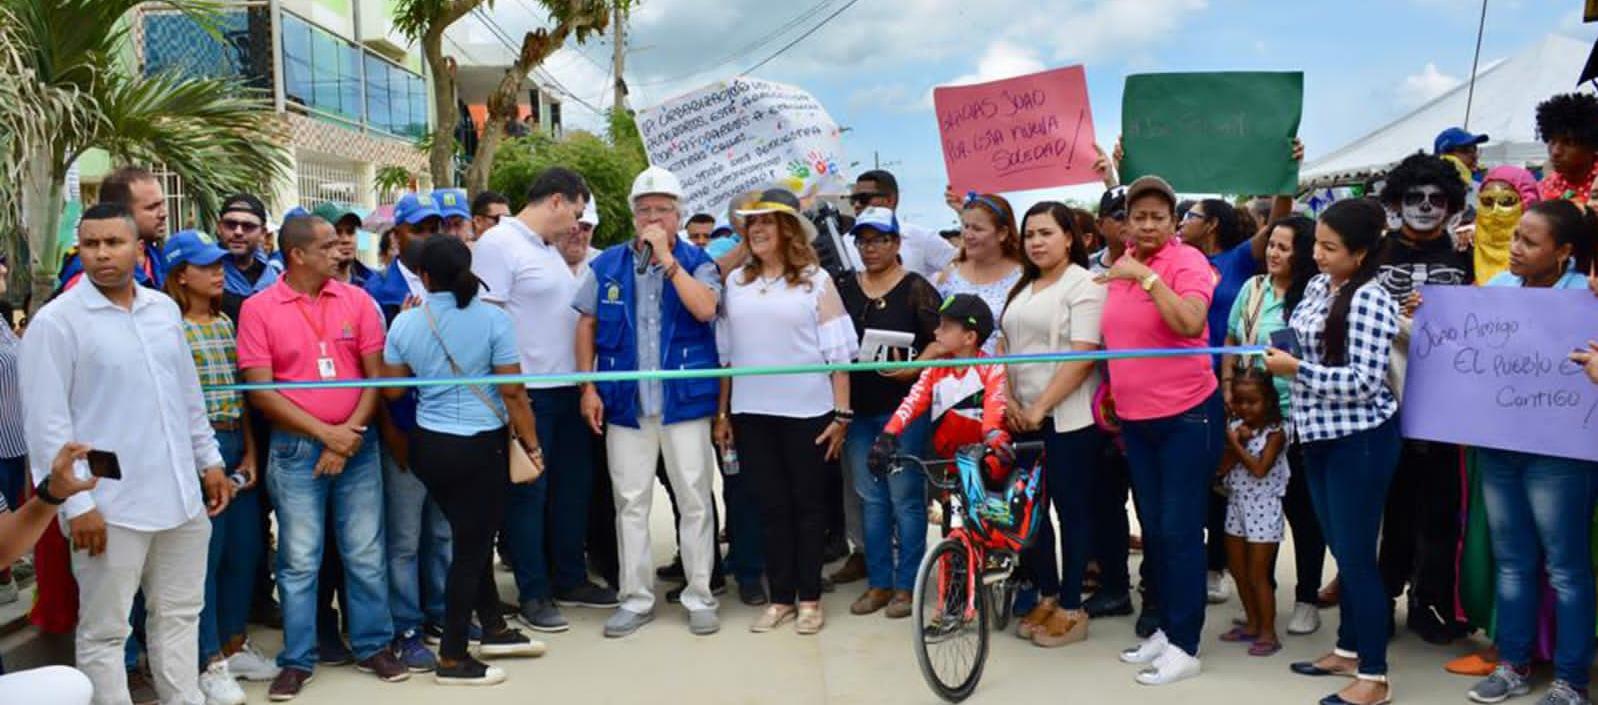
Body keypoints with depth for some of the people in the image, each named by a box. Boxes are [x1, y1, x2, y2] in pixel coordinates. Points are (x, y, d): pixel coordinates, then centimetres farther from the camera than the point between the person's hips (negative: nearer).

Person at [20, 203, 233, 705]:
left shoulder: (165, 309, 9)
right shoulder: (56, 321, -8)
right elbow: (46, 423, -11)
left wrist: (209, 460, 15)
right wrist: (76, 503, -15)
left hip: (180, 495, 6)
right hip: (110, 505, -6)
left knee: (180, 613, 15)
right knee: (104, 630, 6)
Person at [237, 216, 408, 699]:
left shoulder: (357, 300, 3)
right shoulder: (258, 309, -4)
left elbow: (377, 376, 2)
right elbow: (260, 391, -7)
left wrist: (349, 434, -8)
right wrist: (324, 433, -11)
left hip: (358, 446, 2)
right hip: (296, 450, -2)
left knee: (366, 554, 8)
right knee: (299, 561, 6)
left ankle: (374, 646, 21)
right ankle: (298, 660, 17)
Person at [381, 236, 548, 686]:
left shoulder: (405, 323, -2)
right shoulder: (492, 319, -12)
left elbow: (392, 388, 6)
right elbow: (513, 392, -11)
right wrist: (532, 445, -1)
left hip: (428, 445, 5)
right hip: (480, 446, -5)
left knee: (472, 537, 21)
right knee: (471, 546, 5)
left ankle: (493, 628, 33)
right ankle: (452, 659, 12)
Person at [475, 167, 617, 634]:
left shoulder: (548, 248, 15)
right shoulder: (498, 244, -12)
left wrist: (584, 378, 18)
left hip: (566, 387, 9)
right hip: (527, 391, -9)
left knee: (574, 483, 14)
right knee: (529, 492, 1)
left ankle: (569, 579, 27)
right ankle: (533, 594, 11)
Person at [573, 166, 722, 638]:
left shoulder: (697, 262, 1)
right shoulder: (608, 265, 7)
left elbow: (705, 308, -18)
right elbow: (587, 325, 9)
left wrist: (666, 258, -16)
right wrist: (588, 387, 2)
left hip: (685, 400, -2)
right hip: (625, 403, 2)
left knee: (694, 501, 3)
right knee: (630, 503, 7)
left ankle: (699, 597, 15)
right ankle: (636, 598, 18)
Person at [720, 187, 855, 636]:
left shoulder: (815, 279, 0)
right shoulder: (736, 283, 9)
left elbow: (837, 351, -2)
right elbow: (725, 351, 11)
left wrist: (842, 413, -7)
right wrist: (721, 413, 7)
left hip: (806, 411, -3)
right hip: (751, 413, 3)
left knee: (808, 504, 5)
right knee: (771, 506, 8)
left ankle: (810, 598, 15)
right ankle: (780, 598, 16)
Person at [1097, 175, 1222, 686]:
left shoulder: (1188, 261, -12)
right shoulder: (1120, 267, 7)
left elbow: (1191, 324, -29)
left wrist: (1146, 275, -29)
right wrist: (1110, 394, 15)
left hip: (1186, 415, -7)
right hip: (1134, 419, 7)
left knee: (1180, 531, -3)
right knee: (1152, 528, 14)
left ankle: (1184, 646, 6)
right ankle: (1165, 628, 27)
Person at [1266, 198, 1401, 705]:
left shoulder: (1370, 299, -17)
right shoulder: (1317, 286, 8)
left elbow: (1364, 382, -22)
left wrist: (1296, 370, -21)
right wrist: (1282, 355, 4)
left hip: (1359, 439, -8)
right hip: (1319, 435, 8)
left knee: (1356, 555, -2)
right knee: (1340, 548, 17)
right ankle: (1348, 650, 30)